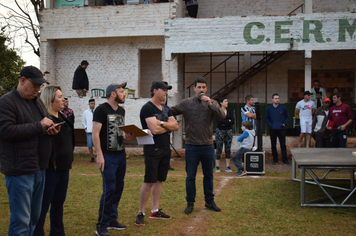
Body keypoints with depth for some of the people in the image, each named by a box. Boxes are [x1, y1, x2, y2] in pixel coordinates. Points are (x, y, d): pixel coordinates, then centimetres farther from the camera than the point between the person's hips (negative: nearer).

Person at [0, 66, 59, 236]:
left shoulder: (38, 102, 15)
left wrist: (51, 129, 3)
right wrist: (39, 126, -20)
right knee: (21, 222, -4)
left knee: (34, 217, 15)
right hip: (20, 171, -8)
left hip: (40, 169, 8)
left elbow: (44, 128, 28)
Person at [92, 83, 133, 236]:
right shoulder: (102, 110, -10)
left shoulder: (121, 111, 14)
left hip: (121, 154, 8)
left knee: (118, 188, 11)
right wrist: (99, 155, -20)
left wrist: (126, 136, 2)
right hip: (108, 156, -8)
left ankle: (112, 220, 24)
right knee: (109, 190, -9)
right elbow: (95, 133, -14)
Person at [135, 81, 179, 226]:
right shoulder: (148, 108, -11)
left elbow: (176, 126, 7)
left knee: (159, 180, 11)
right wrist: (168, 125, -3)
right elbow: (154, 130, -21)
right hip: (153, 149, -8)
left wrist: (163, 124, -12)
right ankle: (141, 213, 3)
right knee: (149, 182, -6)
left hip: (166, 149, 8)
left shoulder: (166, 109, 15)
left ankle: (155, 211, 20)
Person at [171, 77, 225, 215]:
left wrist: (210, 104, -23)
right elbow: (170, 112, 2)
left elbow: (222, 116, -12)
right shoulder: (186, 103, -1)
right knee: (190, 176, 6)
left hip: (208, 146, 2)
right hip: (192, 146, -2)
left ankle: (209, 202, 26)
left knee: (209, 176, 12)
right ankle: (190, 203, 19)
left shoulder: (212, 103, 2)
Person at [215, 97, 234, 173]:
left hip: (228, 131, 4)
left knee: (228, 149, 3)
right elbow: (218, 121, -18)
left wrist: (224, 123, -10)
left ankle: (228, 167, 7)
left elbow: (233, 122, -2)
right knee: (219, 149, -2)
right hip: (220, 131, -4)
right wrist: (228, 121, -11)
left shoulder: (229, 112, 10)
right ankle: (217, 167, 3)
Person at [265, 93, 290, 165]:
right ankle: (275, 159, 18)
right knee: (273, 145, 7)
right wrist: (270, 125, -5)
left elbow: (287, 117, 11)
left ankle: (285, 160, 0)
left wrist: (285, 124, -4)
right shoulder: (269, 108, 3)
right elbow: (266, 118, 8)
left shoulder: (283, 107, 2)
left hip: (281, 129, -1)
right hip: (272, 130, 1)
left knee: (283, 145, -3)